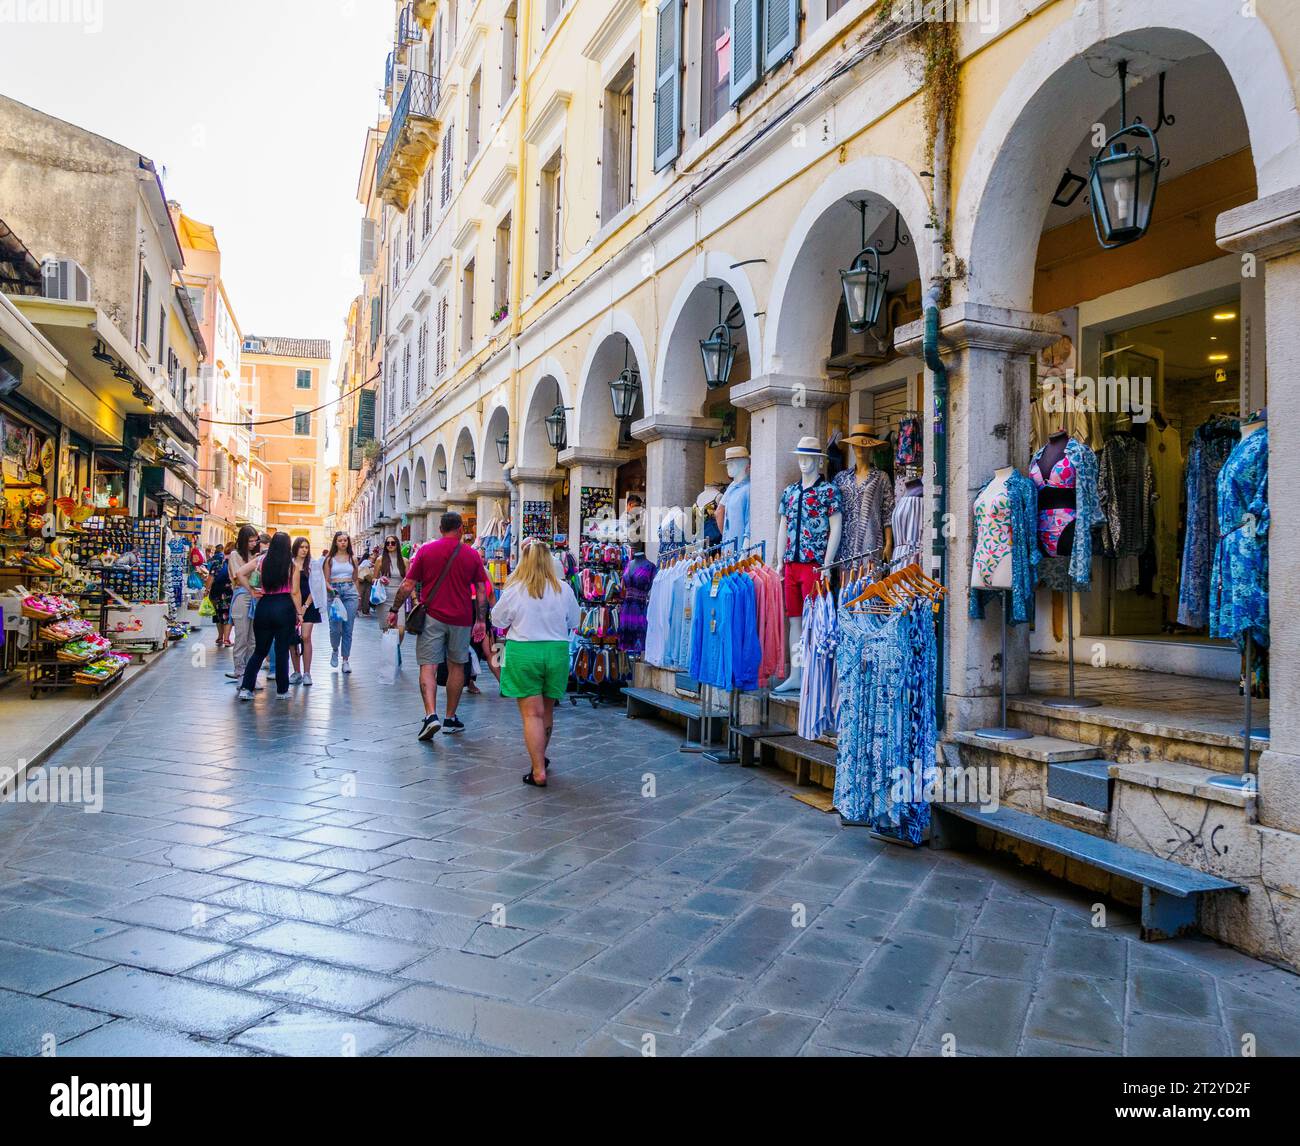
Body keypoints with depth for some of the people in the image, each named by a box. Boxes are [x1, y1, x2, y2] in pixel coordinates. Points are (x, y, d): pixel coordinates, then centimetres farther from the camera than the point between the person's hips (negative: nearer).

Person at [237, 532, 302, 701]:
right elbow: (295, 592, -7)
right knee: (282, 651, 5)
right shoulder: (292, 564, -5)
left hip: (264, 606, 3)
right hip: (284, 607, -3)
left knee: (259, 650, 13)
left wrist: (251, 591, 15)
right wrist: (299, 613, -2)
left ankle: (246, 688, 5)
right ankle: (282, 691, 11)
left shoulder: (262, 561, 4)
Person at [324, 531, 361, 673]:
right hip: (334, 593, -1)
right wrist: (330, 589, -13)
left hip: (350, 592, 1)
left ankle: (345, 660, 7)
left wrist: (359, 596, 15)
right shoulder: (330, 559, 8)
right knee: (335, 628, -10)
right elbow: (326, 580, 5)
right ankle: (334, 650, 21)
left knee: (348, 629, -1)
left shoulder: (352, 559, 12)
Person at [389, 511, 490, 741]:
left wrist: (394, 609, 9)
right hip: (461, 619, 1)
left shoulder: (426, 550, 0)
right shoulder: (472, 554, 3)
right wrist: (481, 620, 10)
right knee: (456, 666, 13)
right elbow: (481, 590, 3)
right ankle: (451, 719, 19)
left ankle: (431, 715, -19)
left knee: (428, 666, -2)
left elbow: (408, 585, 0)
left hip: (432, 616, -1)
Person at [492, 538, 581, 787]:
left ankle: (538, 771, -3)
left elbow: (497, 620, 4)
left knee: (532, 713, 1)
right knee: (547, 711, 19)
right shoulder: (564, 590, -3)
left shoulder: (514, 590, -8)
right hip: (556, 651, 3)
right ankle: (540, 758, 37)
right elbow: (574, 622, 9)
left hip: (523, 652, -3)